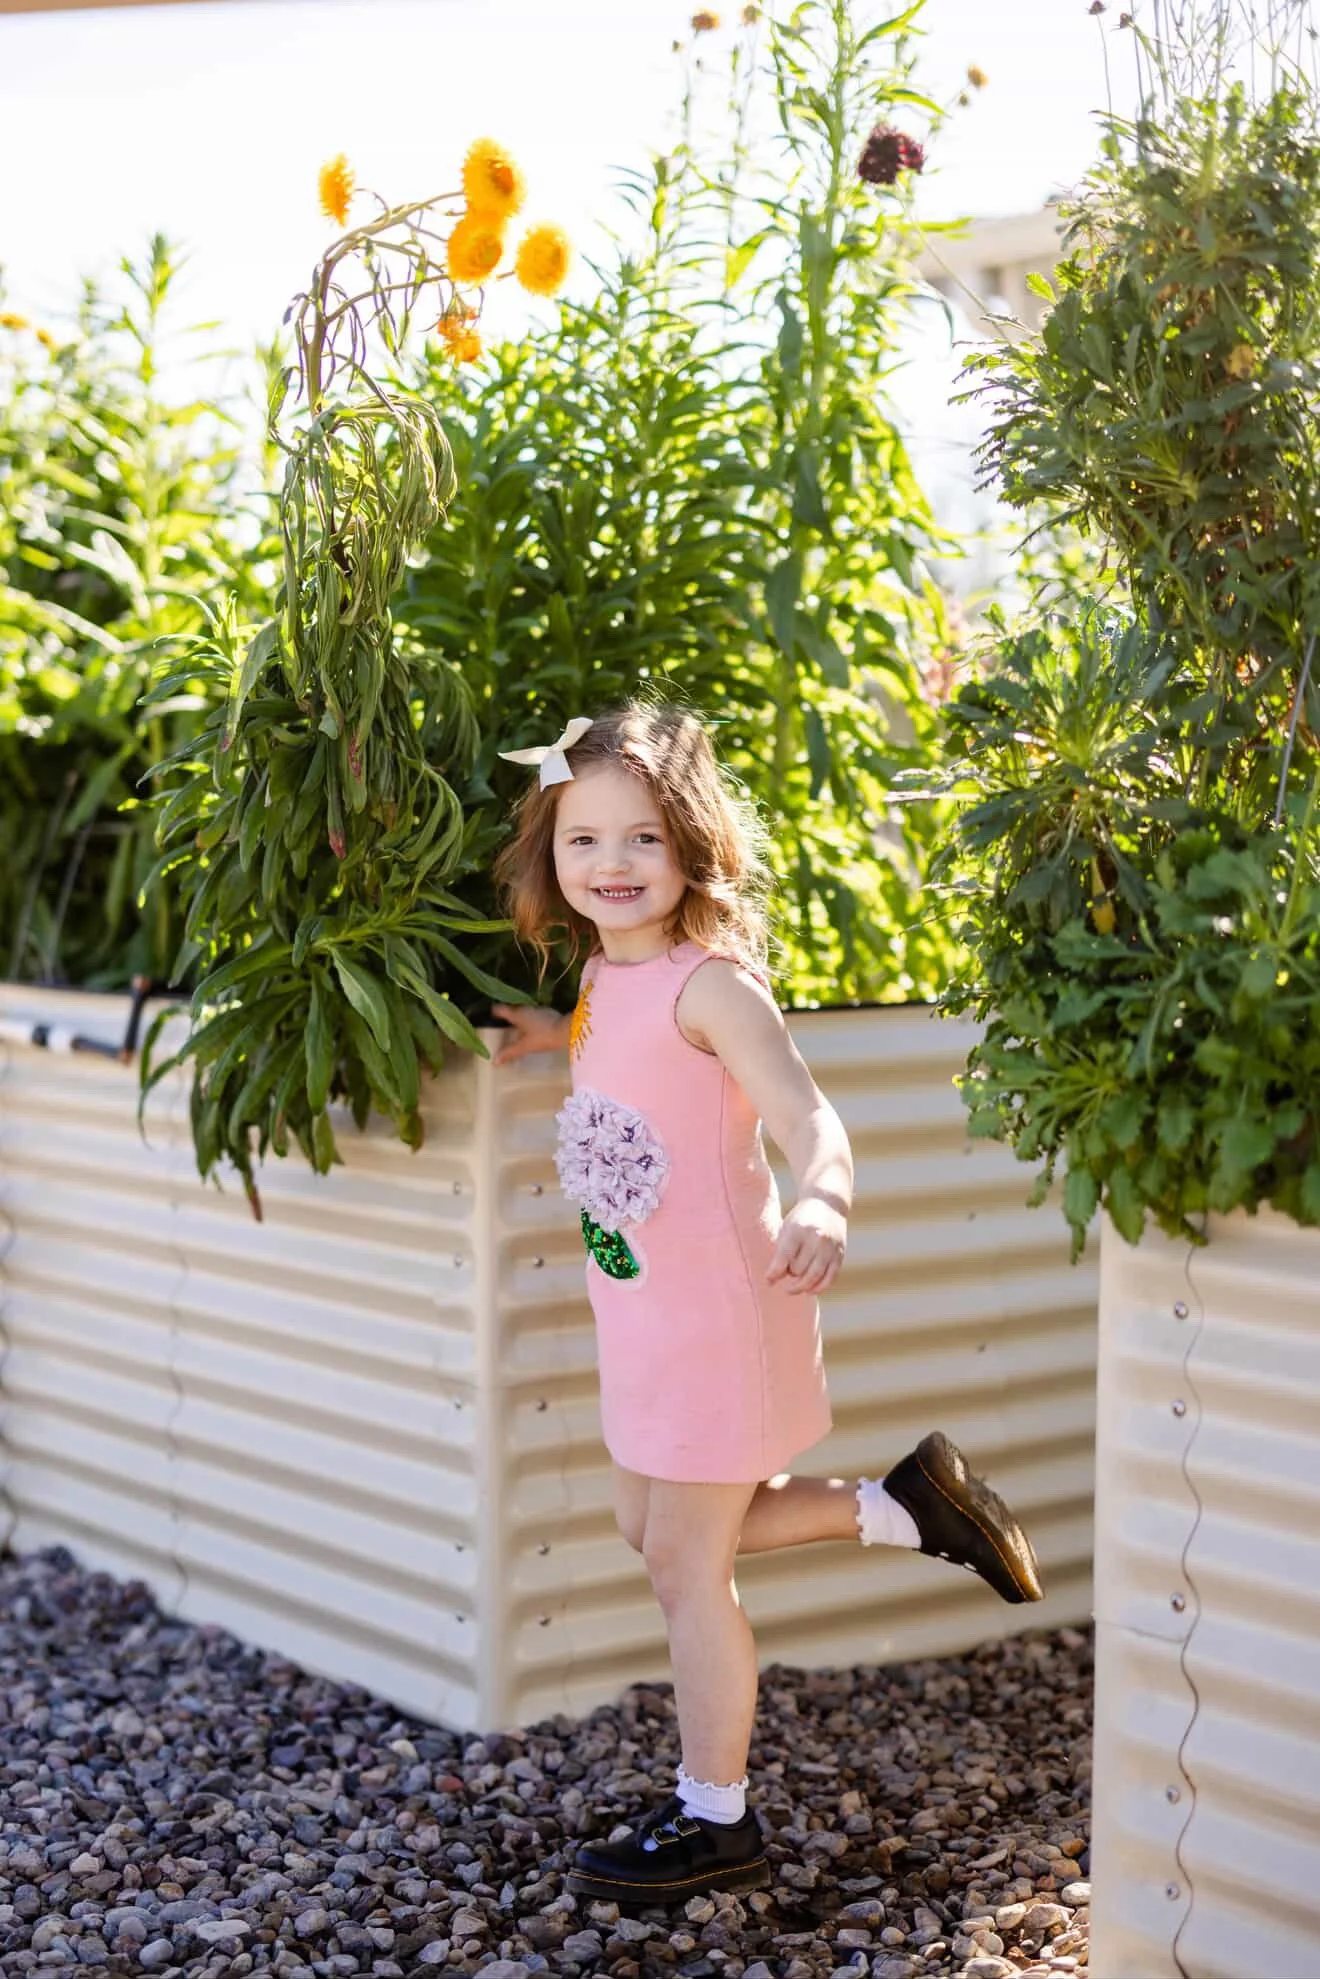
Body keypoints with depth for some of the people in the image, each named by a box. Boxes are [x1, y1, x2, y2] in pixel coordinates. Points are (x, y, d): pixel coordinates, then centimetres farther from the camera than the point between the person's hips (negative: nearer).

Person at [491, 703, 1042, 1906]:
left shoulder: (709, 983, -21)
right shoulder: (605, 975, 5)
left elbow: (805, 1114, -34)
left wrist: (824, 1201, -53)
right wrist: (559, 1034, 19)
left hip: (718, 1312, -9)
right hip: (646, 1314, 9)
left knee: (684, 1562, 3)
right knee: (652, 1530, 21)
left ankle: (715, 1825, 21)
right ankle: (909, 1507, 30)